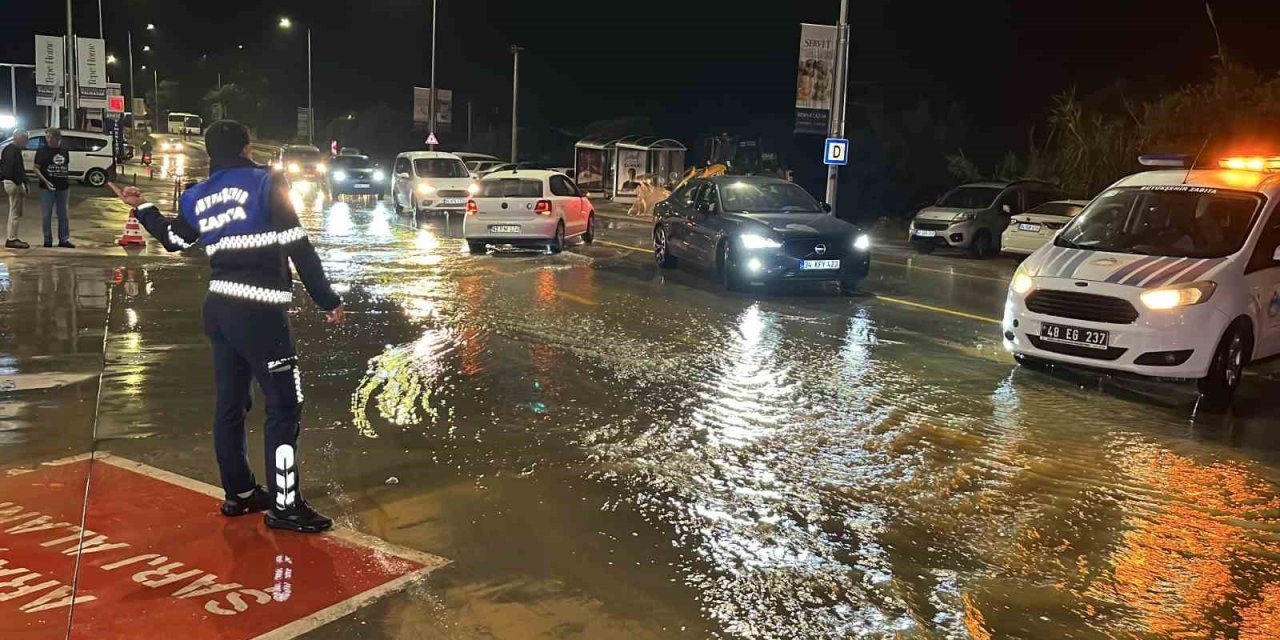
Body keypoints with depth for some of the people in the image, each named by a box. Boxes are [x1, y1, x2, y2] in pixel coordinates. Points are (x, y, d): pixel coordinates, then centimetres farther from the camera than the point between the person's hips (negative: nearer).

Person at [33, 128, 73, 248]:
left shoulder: (64, 151, 10)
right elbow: (36, 168, -4)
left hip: (63, 187, 4)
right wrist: (45, 181, -17)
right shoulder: (42, 150, -2)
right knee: (46, 215, 1)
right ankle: (47, 240, 8)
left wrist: (68, 184, 12)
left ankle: (64, 239, 16)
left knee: (63, 215, 9)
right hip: (47, 188, -4)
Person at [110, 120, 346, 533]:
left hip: (220, 309, 8)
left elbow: (172, 239, 28)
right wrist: (329, 301, -6)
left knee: (230, 402, 15)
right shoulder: (266, 183, -7)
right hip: (260, 313, -8)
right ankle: (284, 505, -2)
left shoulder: (197, 197, 11)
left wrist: (141, 208, 43)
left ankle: (239, 493, 26)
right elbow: (299, 248, -11)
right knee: (285, 405, -3)